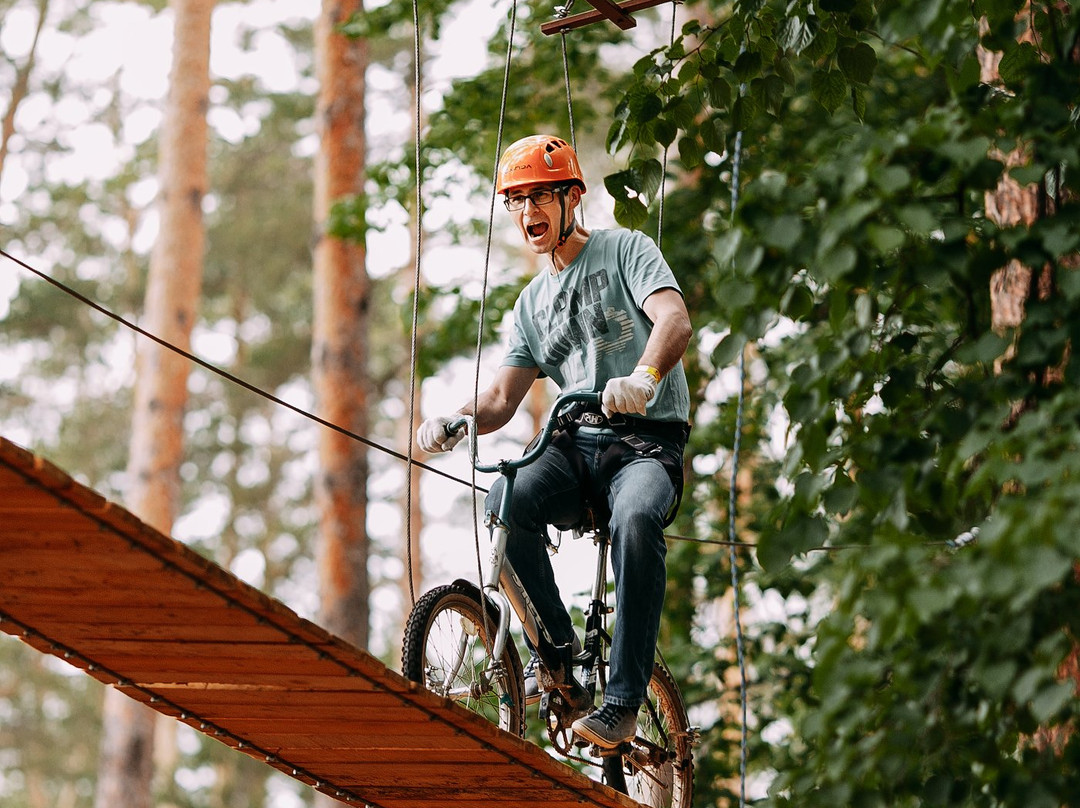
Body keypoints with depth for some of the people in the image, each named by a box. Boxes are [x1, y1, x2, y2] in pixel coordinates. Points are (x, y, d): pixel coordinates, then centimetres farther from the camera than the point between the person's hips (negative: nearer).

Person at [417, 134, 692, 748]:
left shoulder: (626, 250, 3)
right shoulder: (534, 302, 20)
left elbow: (675, 321, -16)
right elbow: (502, 399, 14)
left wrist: (643, 376, -39)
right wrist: (457, 420, -10)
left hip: (647, 441, -5)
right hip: (576, 444, 5)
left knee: (635, 520, -38)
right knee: (505, 503, -28)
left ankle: (623, 703, -33)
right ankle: (559, 646, -9)